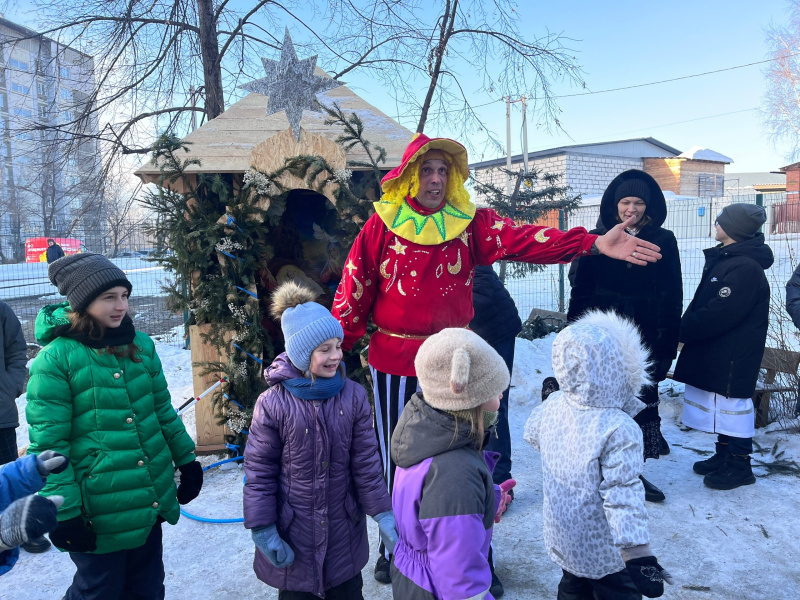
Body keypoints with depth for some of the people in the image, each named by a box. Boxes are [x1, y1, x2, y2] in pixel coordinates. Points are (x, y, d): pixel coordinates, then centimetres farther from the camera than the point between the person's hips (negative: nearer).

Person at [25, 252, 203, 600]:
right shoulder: (55, 359, -13)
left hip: (152, 501, 5)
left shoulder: (141, 346, 3)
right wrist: (63, 513, -13)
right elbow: (47, 445, -13)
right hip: (100, 512, -5)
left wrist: (186, 460, 13)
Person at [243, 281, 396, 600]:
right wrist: (263, 530, -7)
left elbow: (366, 463, -2)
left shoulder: (354, 396, -8)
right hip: (293, 531, -2)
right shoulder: (273, 404, -15)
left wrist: (382, 514, -3)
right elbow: (259, 472, -8)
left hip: (344, 528, 2)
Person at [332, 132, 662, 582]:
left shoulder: (470, 223, -2)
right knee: (397, 457, 11)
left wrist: (594, 243, -28)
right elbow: (354, 292, -4)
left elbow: (524, 239, -15)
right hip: (394, 361, -1)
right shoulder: (382, 226, -6)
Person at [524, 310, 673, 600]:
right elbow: (622, 496, -33)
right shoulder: (619, 430, -32)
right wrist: (638, 556, -31)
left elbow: (532, 434, 10)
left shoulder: (553, 405, -11)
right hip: (604, 552, -6)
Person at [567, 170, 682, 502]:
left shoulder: (663, 241, 4)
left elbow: (672, 296, 4)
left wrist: (667, 342, -1)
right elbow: (580, 289, 2)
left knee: (643, 403, 6)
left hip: (645, 337, 1)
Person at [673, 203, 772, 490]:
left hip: (734, 356, -10)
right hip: (717, 352, 10)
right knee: (722, 400, 18)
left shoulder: (745, 268, -23)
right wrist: (685, 328, 3)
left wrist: (681, 331, -17)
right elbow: (702, 304, 13)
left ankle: (739, 466, 15)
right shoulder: (724, 259, 10)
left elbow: (718, 315, -26)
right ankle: (724, 456, 32)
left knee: (731, 400, 1)